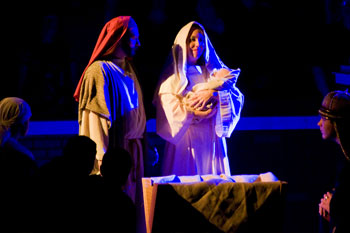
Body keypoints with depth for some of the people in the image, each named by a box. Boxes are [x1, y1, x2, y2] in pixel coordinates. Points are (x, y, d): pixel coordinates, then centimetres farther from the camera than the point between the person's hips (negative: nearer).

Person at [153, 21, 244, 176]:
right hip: (184, 139, -3)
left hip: (211, 140, 3)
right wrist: (196, 113, -19)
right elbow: (169, 108, -7)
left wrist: (213, 93, -17)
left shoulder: (213, 72, 15)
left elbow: (237, 96, 1)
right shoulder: (173, 75, 7)